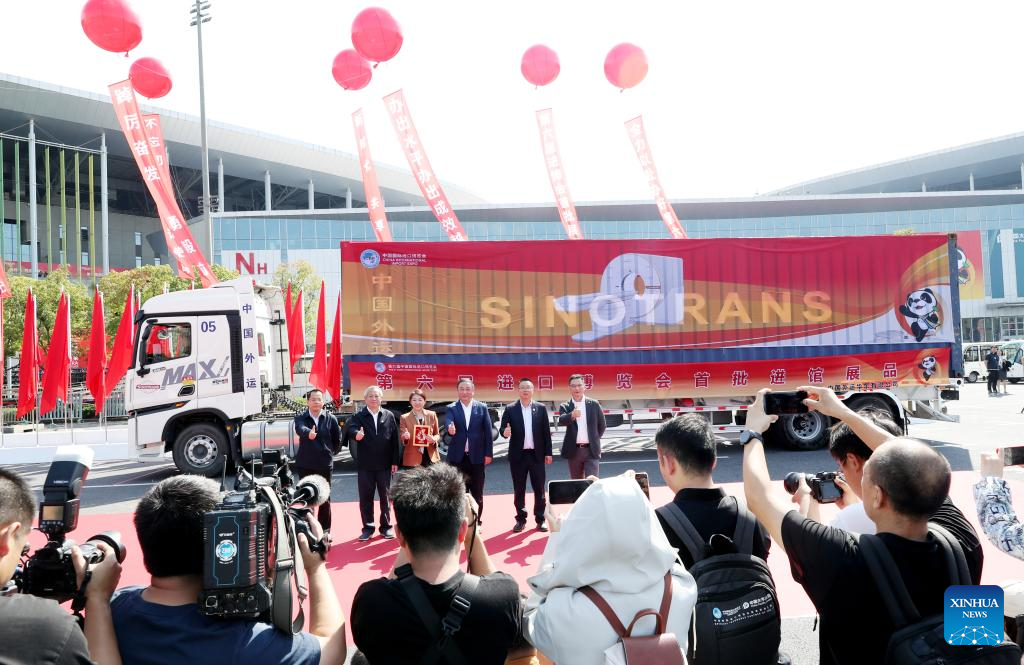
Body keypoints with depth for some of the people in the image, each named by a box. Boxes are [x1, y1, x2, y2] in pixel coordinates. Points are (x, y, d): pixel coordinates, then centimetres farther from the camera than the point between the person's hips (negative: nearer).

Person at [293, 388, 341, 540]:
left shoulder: (330, 418, -1)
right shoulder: (301, 418, -5)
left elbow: (337, 438, 9)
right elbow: (300, 429, -28)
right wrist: (308, 433, -48)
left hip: (324, 464, 1)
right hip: (305, 464, 0)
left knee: (324, 499, 8)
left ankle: (325, 530, 18)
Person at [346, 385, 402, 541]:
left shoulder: (389, 416, 4)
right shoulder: (359, 416, 0)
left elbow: (395, 439, 3)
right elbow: (350, 427, -22)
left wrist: (395, 461, 0)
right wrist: (356, 434, -45)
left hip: (384, 464, 1)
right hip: (365, 464, -1)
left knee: (385, 496, 9)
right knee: (365, 497, 6)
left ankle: (386, 526, 20)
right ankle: (368, 527, 16)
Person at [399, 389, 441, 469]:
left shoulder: (432, 415, 8)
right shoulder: (404, 418, 4)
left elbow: (437, 434, 14)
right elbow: (402, 440, 4)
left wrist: (434, 439, -9)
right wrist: (405, 437, -19)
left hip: (430, 457, 2)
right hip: (412, 459, -2)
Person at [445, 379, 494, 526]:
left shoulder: (482, 407, 3)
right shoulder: (451, 408, 2)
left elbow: (488, 432, 1)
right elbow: (448, 423, -18)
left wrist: (488, 453, -4)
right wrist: (450, 429, -41)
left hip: (477, 456, 0)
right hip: (457, 457, 0)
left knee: (477, 492, 8)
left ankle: (476, 522, 21)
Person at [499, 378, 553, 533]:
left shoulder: (541, 408, 4)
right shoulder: (510, 409, 1)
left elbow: (546, 432, 4)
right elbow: (503, 428, -2)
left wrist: (548, 453, 1)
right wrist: (505, 432, -25)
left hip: (536, 454, 1)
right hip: (518, 455, 0)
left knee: (539, 489, 5)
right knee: (519, 489, 7)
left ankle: (540, 520, 14)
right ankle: (520, 519, 17)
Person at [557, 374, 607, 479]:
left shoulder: (594, 404, 3)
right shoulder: (565, 406, 1)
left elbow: (602, 425, 12)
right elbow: (561, 421, -19)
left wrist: (594, 439, 11)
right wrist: (572, 415, -38)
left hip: (591, 450, -1)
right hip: (574, 450, 1)